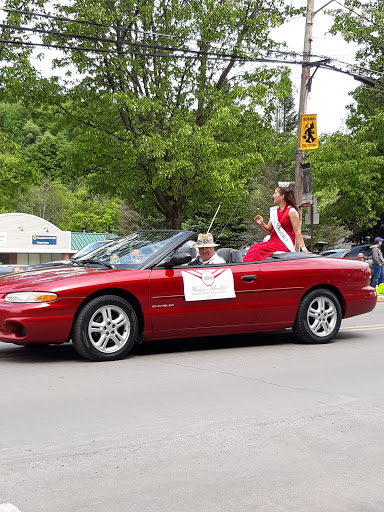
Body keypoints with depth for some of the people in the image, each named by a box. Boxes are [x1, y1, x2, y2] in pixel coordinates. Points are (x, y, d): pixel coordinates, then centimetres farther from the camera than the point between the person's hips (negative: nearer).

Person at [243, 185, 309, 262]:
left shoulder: (291, 211, -5)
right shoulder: (274, 210, 16)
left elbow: (297, 232, -7)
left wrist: (304, 249, -13)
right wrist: (262, 224, -1)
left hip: (285, 244, -7)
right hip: (273, 241, 7)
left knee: (259, 250, -26)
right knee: (253, 248, -19)